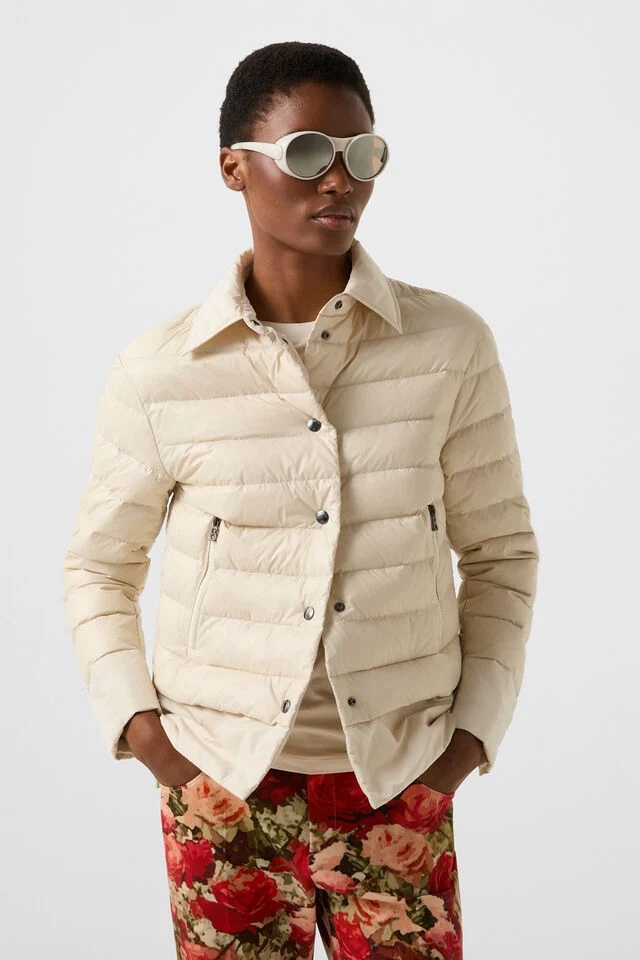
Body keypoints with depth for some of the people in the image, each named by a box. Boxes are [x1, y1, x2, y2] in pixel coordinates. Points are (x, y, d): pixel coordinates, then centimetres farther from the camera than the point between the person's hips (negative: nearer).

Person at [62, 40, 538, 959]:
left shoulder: (451, 344, -6)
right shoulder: (159, 373, -6)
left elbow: (500, 549, 5)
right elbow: (99, 565, 8)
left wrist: (474, 730, -1)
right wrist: (136, 722, -3)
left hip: (397, 785, 0)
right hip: (223, 785, 0)